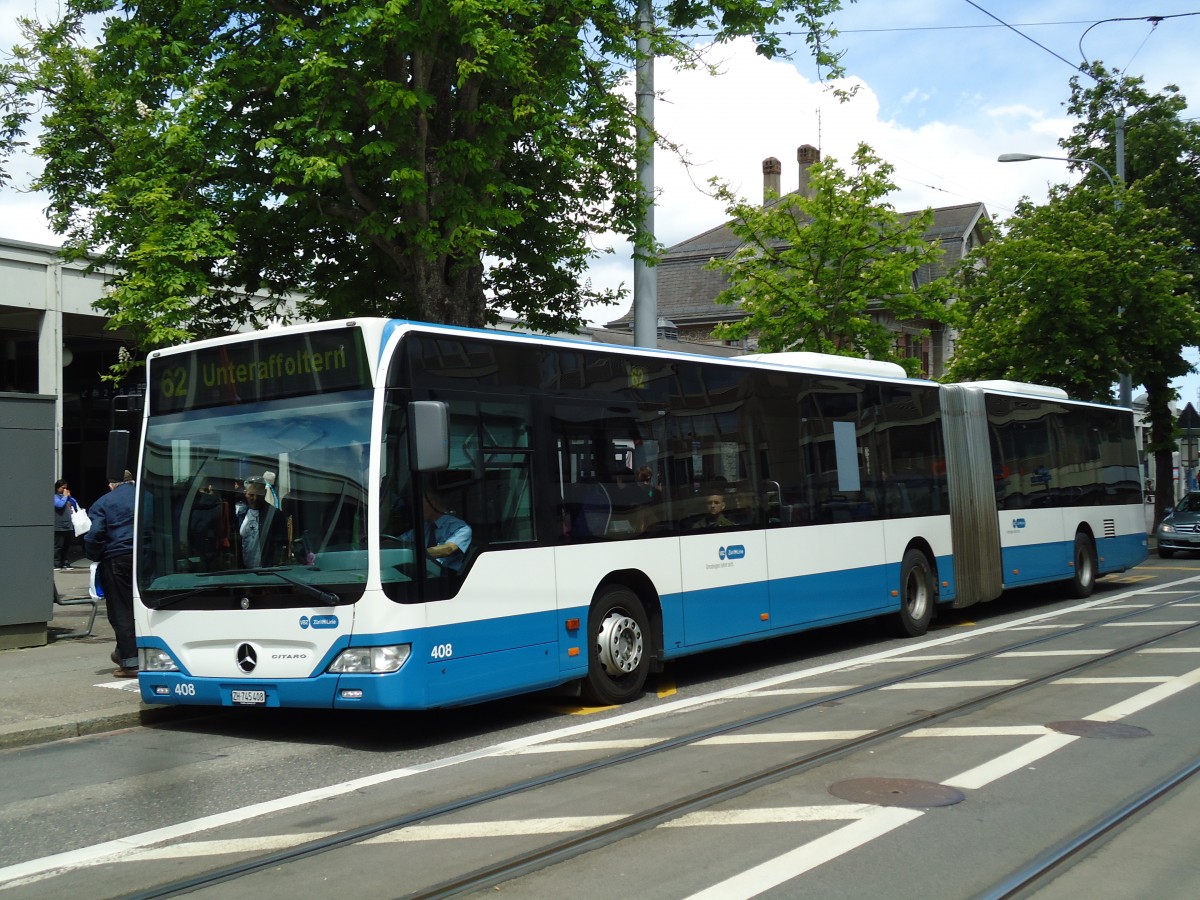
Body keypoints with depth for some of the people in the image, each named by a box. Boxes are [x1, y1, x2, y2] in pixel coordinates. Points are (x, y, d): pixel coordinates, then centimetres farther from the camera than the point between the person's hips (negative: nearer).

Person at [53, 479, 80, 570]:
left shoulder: (66, 495, 18)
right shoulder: (55, 496, -5)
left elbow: (75, 504, 19)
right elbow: (60, 504, -22)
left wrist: (69, 496, 6)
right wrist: (65, 496, -8)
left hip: (69, 526, 8)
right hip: (59, 526, -8)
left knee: (67, 546, 10)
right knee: (58, 546, -4)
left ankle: (66, 563, 15)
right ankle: (56, 565, -2)